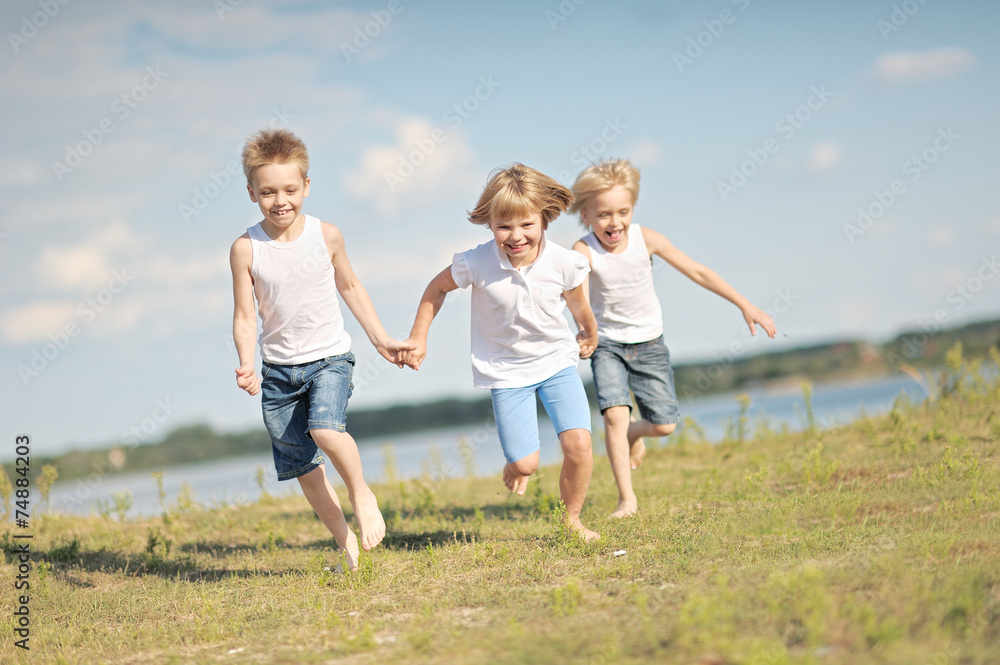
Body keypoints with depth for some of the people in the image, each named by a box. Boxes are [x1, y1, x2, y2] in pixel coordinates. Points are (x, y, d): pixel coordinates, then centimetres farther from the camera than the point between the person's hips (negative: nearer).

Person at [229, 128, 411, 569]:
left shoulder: (326, 236, -6)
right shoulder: (246, 249, -9)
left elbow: (349, 287, 10)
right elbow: (245, 317, -6)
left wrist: (381, 339, 12)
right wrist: (247, 367, -22)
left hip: (329, 357, -2)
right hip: (278, 367, 2)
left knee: (325, 428, -29)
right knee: (302, 467, 5)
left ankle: (362, 494, -2)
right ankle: (346, 542, 19)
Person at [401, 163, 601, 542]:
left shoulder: (563, 263, -17)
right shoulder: (476, 264, -20)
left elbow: (578, 306, 5)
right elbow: (437, 289, 1)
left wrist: (589, 336, 24)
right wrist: (418, 338, 2)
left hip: (557, 360, 1)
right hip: (506, 370, -1)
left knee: (578, 443, -16)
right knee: (525, 464, -8)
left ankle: (573, 520, 9)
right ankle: (514, 470, 33)